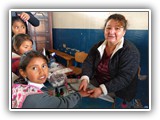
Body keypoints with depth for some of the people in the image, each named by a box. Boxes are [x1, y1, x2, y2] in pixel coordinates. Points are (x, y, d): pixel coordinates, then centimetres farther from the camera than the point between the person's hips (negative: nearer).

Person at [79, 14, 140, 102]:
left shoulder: (131, 52, -18)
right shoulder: (98, 46, 2)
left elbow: (124, 78, -24)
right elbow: (88, 63, -5)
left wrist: (102, 89, -34)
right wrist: (85, 78, -26)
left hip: (118, 93, -6)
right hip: (96, 83, 6)